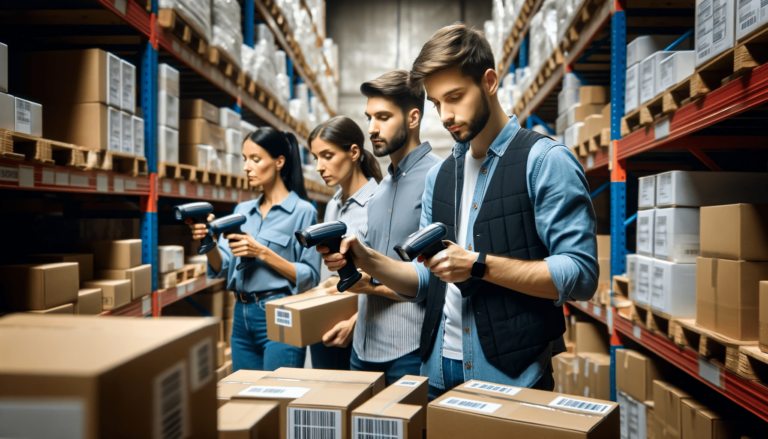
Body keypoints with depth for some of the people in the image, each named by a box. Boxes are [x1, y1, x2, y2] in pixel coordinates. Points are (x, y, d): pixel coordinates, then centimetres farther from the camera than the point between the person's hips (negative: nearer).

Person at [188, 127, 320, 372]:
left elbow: (310, 277, -10)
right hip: (242, 316, 6)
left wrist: (262, 253, -18)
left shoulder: (303, 211, -6)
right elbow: (223, 269, 7)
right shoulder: (242, 210, 12)